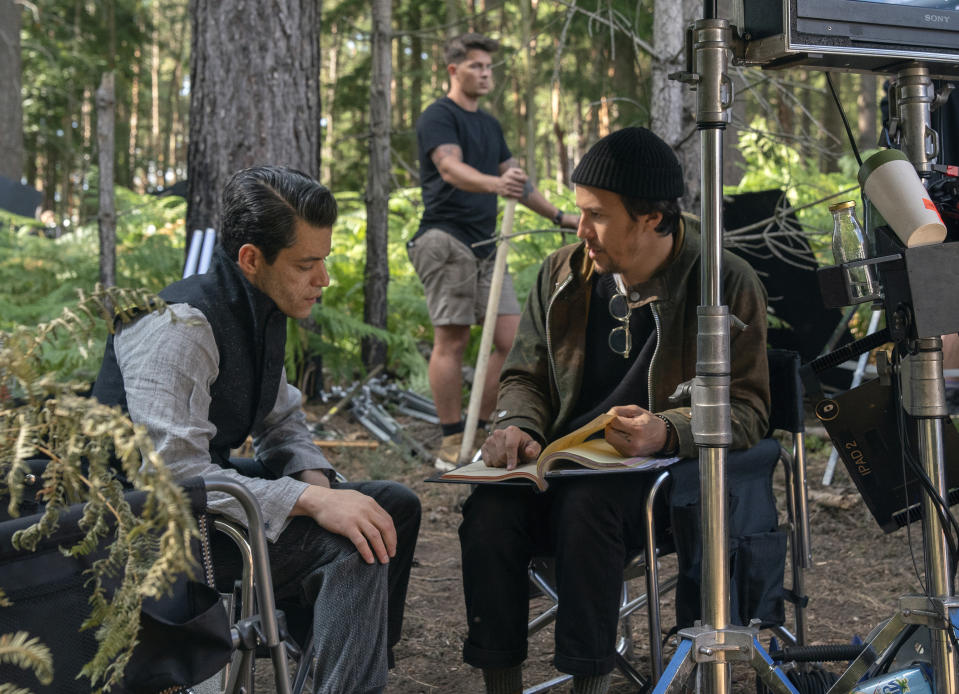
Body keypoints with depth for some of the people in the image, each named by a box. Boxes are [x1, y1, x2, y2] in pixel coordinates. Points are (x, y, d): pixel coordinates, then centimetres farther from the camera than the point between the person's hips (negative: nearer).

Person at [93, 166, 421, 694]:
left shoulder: (261, 309, 5)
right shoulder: (180, 327, -24)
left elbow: (283, 422, 15)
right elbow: (173, 471, -31)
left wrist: (316, 478, -7)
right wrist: (309, 499, -34)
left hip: (210, 488, 10)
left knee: (394, 507, 6)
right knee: (352, 549, -26)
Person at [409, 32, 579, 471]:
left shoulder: (489, 125, 21)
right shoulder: (439, 117, -5)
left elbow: (515, 180, 28)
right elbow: (451, 168, -23)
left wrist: (558, 216, 27)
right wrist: (495, 183, -41)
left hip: (485, 244, 8)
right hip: (446, 240, -8)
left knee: (509, 339, 0)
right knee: (452, 339, -7)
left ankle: (479, 434, 9)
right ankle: (452, 446, -1)